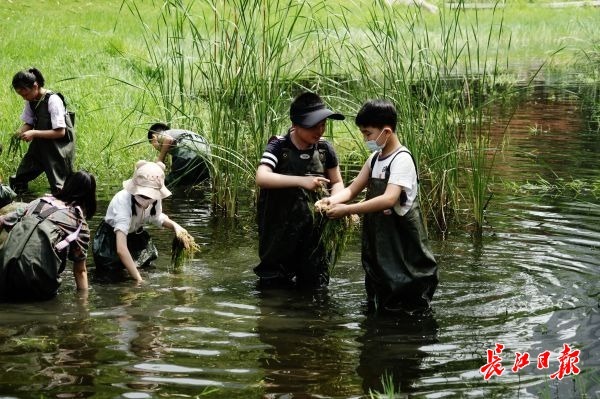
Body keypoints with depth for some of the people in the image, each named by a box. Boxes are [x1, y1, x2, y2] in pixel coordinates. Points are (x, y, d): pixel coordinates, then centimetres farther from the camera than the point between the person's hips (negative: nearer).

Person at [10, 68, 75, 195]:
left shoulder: (53, 100, -24)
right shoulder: (31, 101, -3)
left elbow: (60, 132, -25)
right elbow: (28, 123, 9)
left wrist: (34, 133, -30)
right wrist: (20, 132, -14)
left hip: (60, 145, -7)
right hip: (41, 144, 7)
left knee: (58, 186, -3)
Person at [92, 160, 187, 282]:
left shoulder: (155, 198, -22)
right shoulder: (123, 200, -39)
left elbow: (157, 217, 6)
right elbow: (121, 248, -47)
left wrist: (174, 225, -16)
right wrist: (139, 279, -51)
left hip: (134, 235, 5)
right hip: (110, 239, -5)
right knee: (113, 274, -16)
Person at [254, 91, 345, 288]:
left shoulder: (325, 149, 0)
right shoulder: (279, 147, -11)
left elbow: (337, 182, 13)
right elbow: (261, 177, -26)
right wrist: (301, 181, -34)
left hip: (315, 235, 3)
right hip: (281, 234, -3)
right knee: (274, 287, 7)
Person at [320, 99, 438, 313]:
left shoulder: (402, 159, -17)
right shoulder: (375, 158, 10)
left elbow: (389, 199, -29)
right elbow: (353, 189, 6)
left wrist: (347, 209, -30)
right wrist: (332, 200, -15)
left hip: (402, 246, -9)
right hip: (377, 243, 9)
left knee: (409, 308, -1)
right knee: (377, 306, 19)